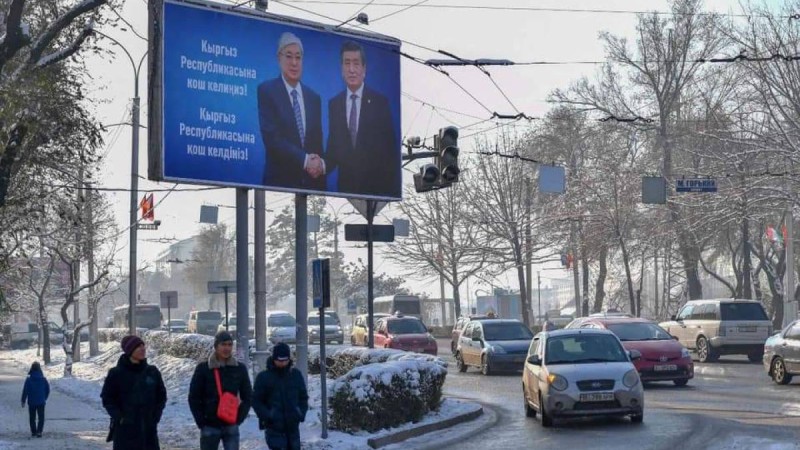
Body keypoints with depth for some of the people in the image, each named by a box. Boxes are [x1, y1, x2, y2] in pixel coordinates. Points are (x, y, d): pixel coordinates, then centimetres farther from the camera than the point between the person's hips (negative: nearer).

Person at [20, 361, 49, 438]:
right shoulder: (43, 379, -3)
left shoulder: (29, 379, -11)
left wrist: (23, 401, -1)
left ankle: (33, 432, 14)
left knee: (32, 418, 12)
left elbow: (25, 391, -9)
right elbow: (48, 390, 4)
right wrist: (45, 398, 18)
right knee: (41, 418, 5)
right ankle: (39, 432, -9)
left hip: (31, 402, -1)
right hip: (41, 402, 1)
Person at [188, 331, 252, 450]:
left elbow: (247, 396, 10)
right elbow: (194, 398, -1)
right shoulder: (203, 369, -4)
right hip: (210, 427, -1)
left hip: (231, 427, 1)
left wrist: (239, 418, 0)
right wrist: (201, 422, -5)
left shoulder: (240, 369, 3)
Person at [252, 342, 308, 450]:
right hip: (274, 428, -4)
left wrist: (302, 412, -2)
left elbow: (303, 397, 15)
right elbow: (256, 401, -2)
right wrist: (267, 415, -16)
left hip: (293, 426, 4)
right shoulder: (264, 377, -5)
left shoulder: (296, 375, 6)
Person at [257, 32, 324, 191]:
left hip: (311, 181, 4)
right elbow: (271, 136, -13)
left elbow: (317, 141, 15)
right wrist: (304, 160, -17)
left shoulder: (314, 97, 13)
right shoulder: (266, 90, -2)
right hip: (280, 179, -4)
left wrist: (318, 163, -5)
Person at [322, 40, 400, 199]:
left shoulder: (380, 102, -5)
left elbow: (391, 148, -4)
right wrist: (323, 166, -14)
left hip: (376, 185, -3)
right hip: (345, 185, 3)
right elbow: (333, 146, 7)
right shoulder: (334, 104, 5)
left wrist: (393, 189, -7)